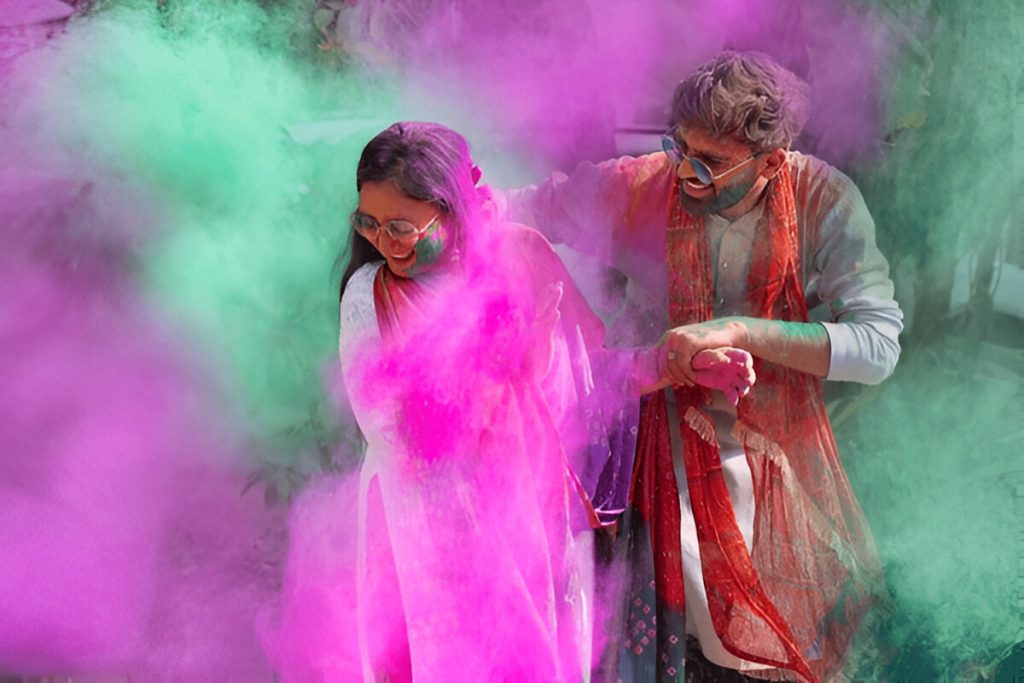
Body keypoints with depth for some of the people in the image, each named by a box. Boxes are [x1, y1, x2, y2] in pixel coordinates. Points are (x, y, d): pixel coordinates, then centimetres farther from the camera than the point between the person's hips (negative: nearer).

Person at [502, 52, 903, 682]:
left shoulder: (823, 202, -18)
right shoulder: (639, 186, -15)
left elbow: (879, 346, -23)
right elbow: (533, 206, -3)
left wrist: (743, 331, -34)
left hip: (771, 449, 1)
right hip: (659, 436, 0)